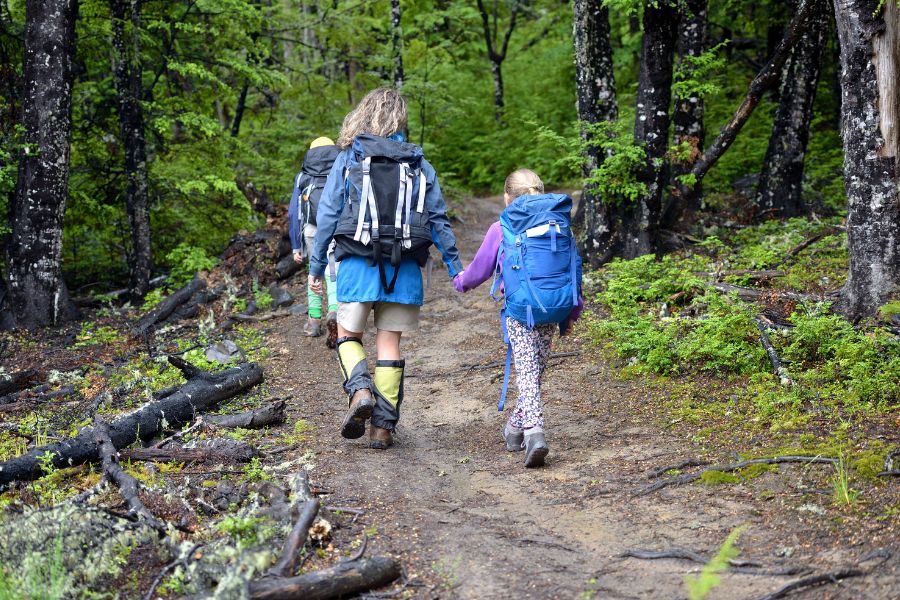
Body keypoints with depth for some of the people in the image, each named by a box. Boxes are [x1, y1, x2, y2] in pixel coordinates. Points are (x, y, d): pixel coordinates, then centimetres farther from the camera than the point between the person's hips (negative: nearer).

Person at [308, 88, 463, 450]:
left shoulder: (347, 160, 2)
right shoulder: (418, 165, 7)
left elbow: (328, 215, 1)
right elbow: (438, 219, 6)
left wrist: (316, 265, 6)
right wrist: (455, 267, 12)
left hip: (358, 264, -2)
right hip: (404, 268, 2)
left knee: (348, 334, 13)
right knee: (389, 342, 7)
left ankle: (360, 390, -14)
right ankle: (383, 426, 5)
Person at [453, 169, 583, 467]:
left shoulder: (501, 230, -1)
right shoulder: (561, 224, 10)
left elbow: (480, 268, 11)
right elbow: (574, 267, 15)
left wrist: (461, 282, 33)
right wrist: (573, 312, 25)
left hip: (520, 308, -4)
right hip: (556, 306, 4)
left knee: (526, 371, -5)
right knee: (537, 369, 17)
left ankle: (533, 431, -23)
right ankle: (517, 426, 32)